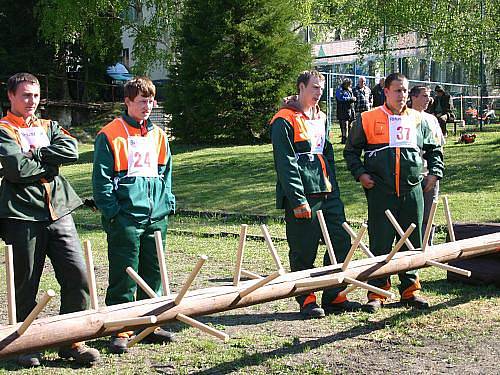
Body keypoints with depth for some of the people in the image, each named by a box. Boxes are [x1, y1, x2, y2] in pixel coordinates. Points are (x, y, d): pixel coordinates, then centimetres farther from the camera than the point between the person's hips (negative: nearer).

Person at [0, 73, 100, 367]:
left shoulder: (49, 127, 19)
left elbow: (72, 150, -2)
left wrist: (36, 153, -8)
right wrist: (51, 162, -3)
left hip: (58, 212, 4)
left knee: (77, 275, -3)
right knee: (26, 283, 4)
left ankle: (71, 342, 9)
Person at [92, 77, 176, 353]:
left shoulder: (158, 135, 15)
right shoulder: (110, 135, -4)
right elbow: (101, 178, -6)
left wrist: (168, 203, 11)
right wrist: (111, 210, -12)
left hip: (156, 216, 6)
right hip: (125, 217, -6)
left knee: (153, 271, 11)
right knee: (124, 274, -3)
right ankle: (120, 330, 5)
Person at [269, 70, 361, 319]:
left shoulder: (320, 118, 19)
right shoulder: (285, 121, -7)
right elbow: (285, 164, -13)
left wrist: (334, 190, 16)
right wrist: (298, 201, -18)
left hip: (328, 195, 8)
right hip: (303, 197, -8)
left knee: (341, 243, 6)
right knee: (303, 252, -1)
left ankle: (333, 297, 17)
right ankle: (307, 301, 11)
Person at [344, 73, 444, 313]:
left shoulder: (418, 120, 12)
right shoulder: (368, 119, 3)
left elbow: (434, 149, 25)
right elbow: (351, 150, 11)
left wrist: (435, 173, 13)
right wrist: (360, 174, -2)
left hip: (412, 191, 3)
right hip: (380, 192, -3)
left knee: (413, 242, 7)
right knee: (380, 243, -2)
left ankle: (410, 290, 19)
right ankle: (377, 292, 8)